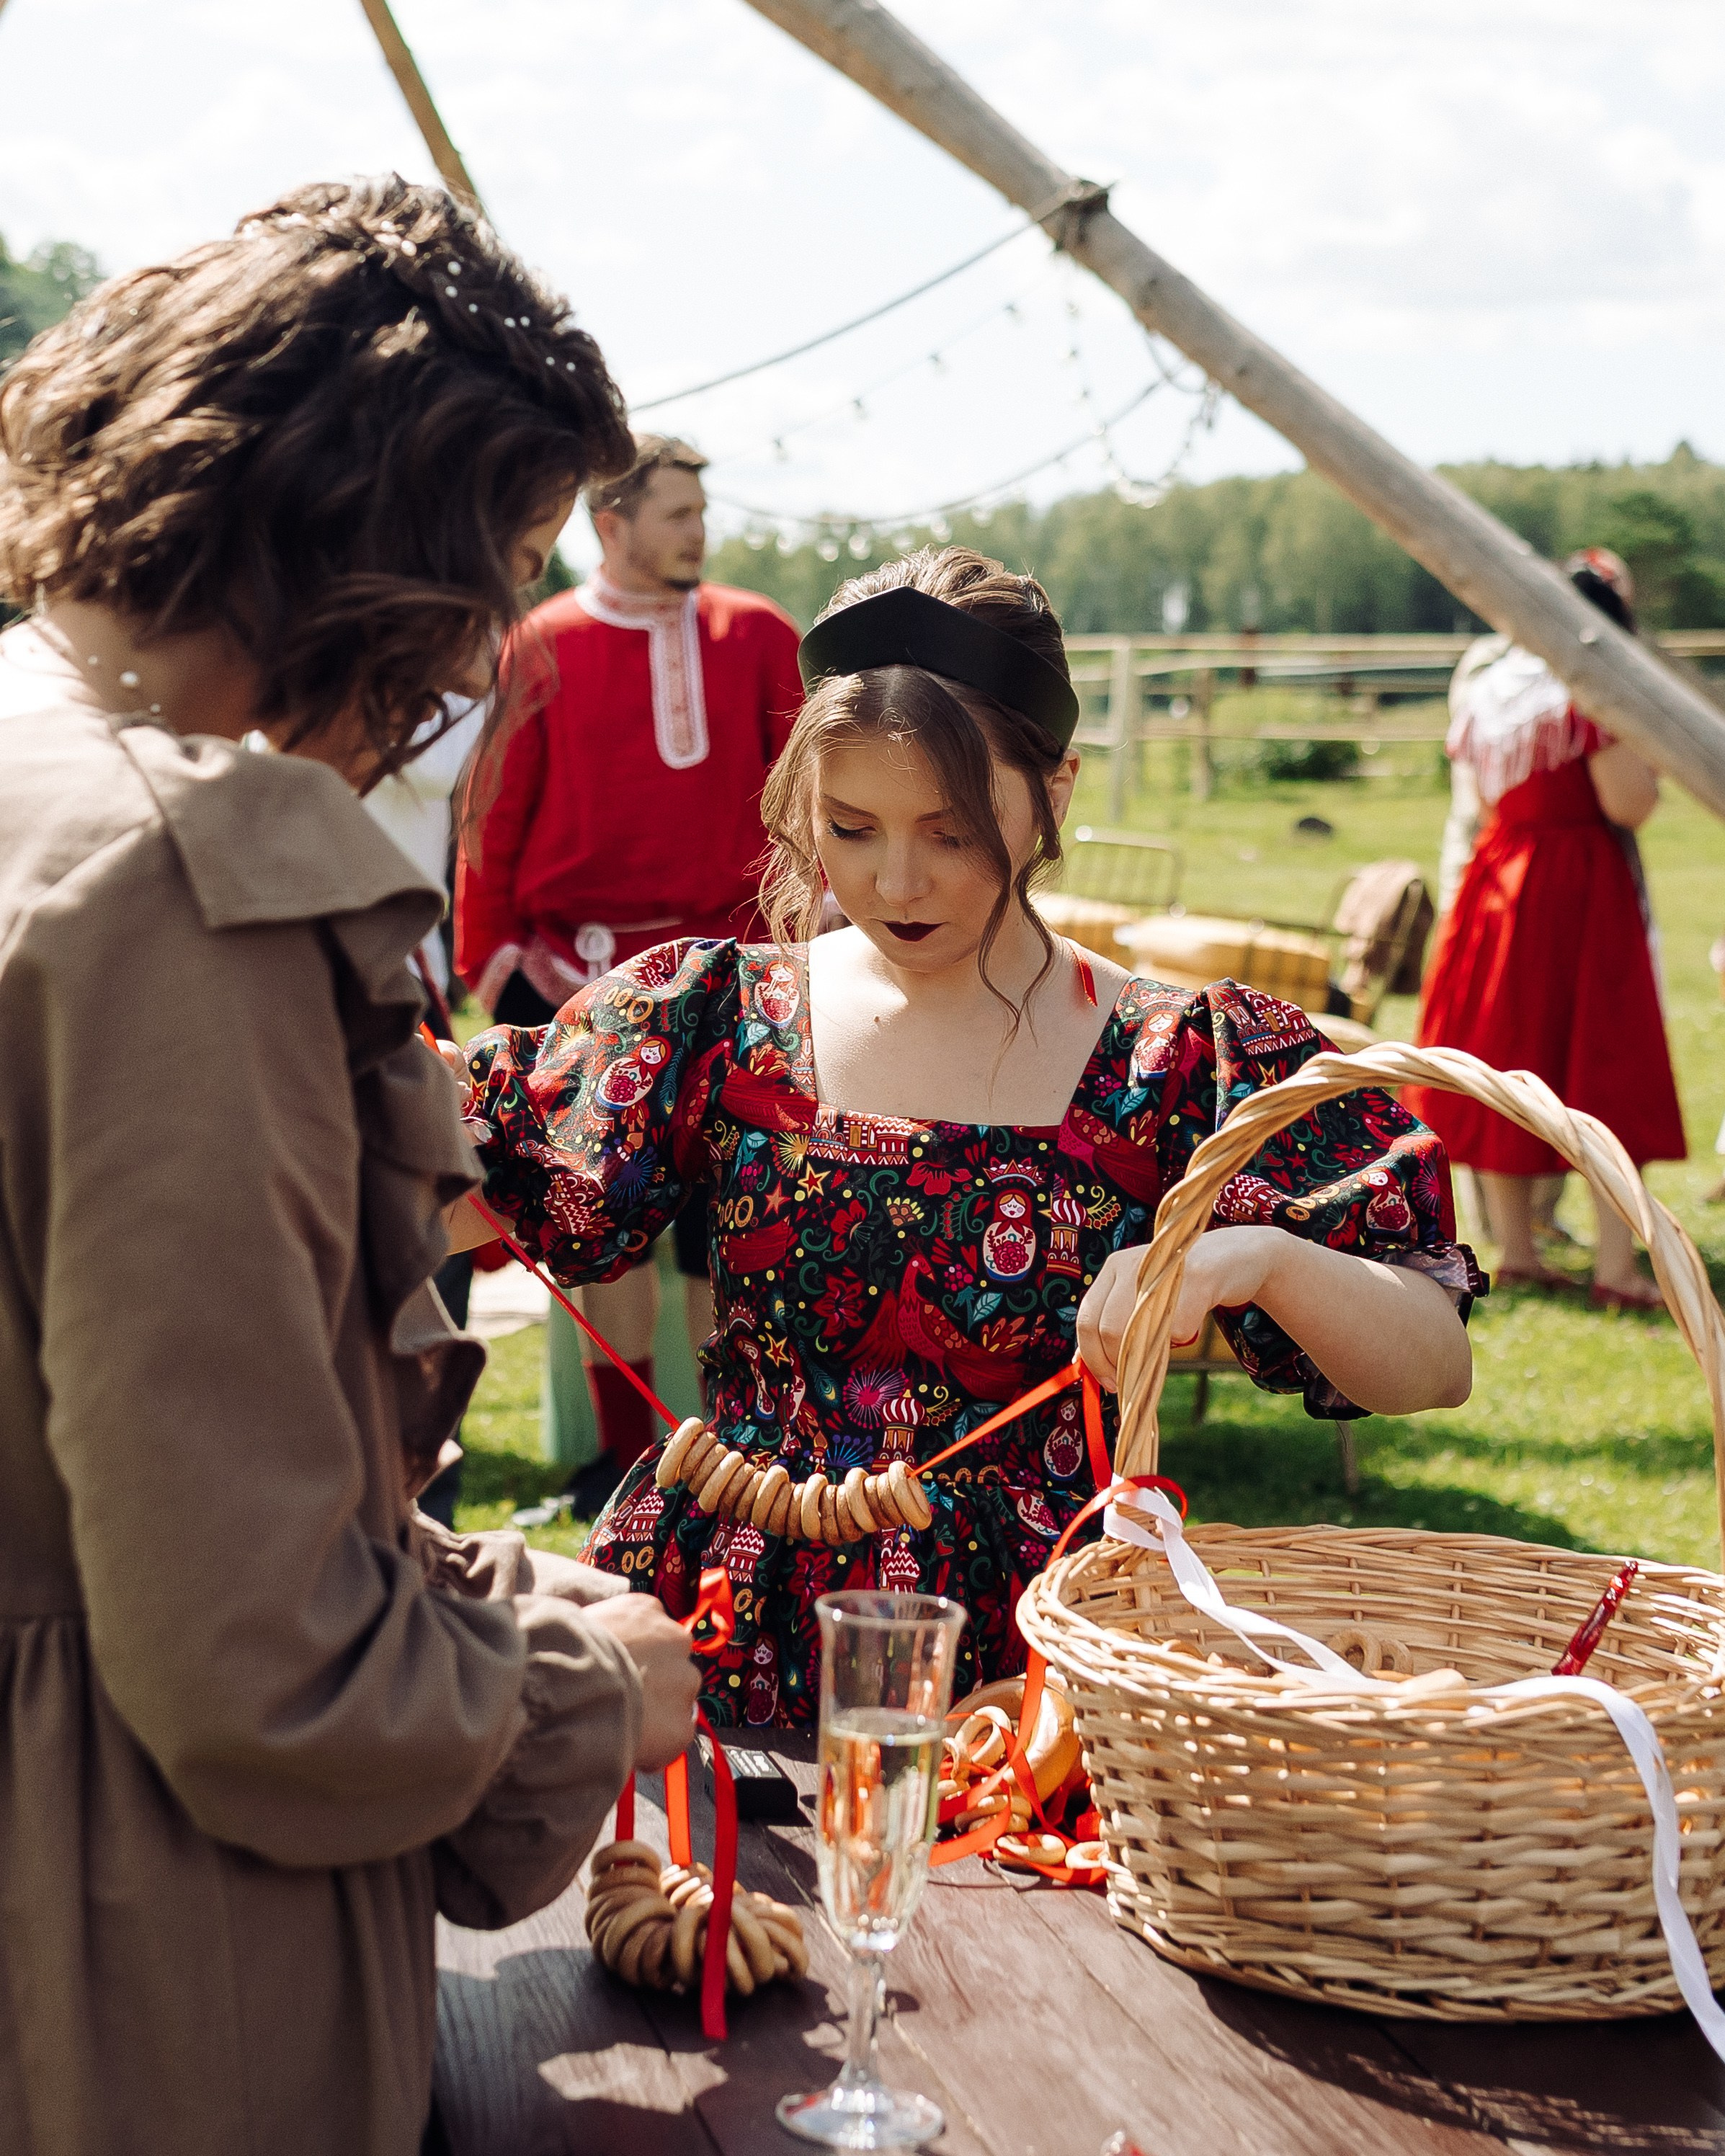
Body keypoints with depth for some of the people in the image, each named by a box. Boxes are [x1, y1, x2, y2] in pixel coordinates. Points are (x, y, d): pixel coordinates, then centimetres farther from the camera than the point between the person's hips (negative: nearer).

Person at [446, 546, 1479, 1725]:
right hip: (707, 1660, 1)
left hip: (1032, 1667, -1)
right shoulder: (720, 1015, 7)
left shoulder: (1187, 1065, 1)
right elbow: (466, 1206, 2)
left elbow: (1435, 1371, -3)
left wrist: (1262, 1260, -21)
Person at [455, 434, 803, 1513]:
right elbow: (497, 816, 2)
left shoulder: (758, 637, 5)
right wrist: (490, 959, 0)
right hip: (580, 975, 0)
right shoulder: (541, 649, 1)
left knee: (725, 1211, 2)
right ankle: (628, 1448, 16)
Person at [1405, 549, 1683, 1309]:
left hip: (1499, 879, 6)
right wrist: (1651, 751, 0)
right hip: (1582, 889, -6)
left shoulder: (1483, 674, 9)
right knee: (1606, 1068, -1)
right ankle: (1615, 1267, -3)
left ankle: (1514, 1250, 16)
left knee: (1506, 1058, 12)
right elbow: (1628, 804, -16)